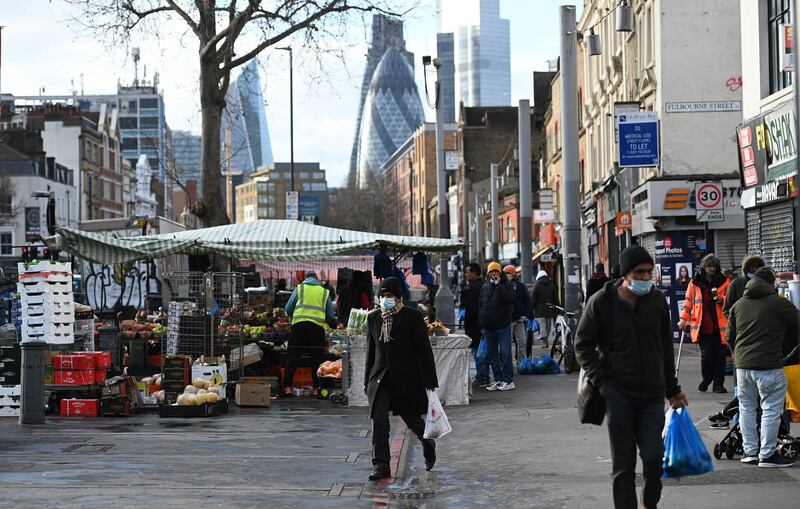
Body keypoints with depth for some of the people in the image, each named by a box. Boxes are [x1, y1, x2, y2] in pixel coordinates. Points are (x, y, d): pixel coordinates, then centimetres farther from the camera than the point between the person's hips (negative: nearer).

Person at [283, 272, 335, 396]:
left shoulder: (299, 288, 15)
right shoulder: (325, 292, 18)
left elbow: (288, 309, 14)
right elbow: (330, 315, 18)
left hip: (299, 324, -1)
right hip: (318, 325, 1)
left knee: (292, 356, 2)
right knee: (317, 358, 6)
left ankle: (287, 386, -5)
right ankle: (318, 387, 2)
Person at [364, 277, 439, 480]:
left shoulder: (412, 317, -6)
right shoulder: (373, 318, 9)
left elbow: (424, 350, -6)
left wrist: (429, 380, -9)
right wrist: (368, 380, 15)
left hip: (407, 379, -3)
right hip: (381, 378, 4)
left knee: (412, 419, 8)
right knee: (378, 420, -8)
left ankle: (429, 445, 39)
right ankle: (381, 466, -4)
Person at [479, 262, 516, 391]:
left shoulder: (506, 285, -2)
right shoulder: (485, 286, 14)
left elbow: (508, 298, -20)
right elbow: (481, 305, 19)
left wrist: (498, 285, -21)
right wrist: (482, 324, 14)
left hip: (503, 325, -6)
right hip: (488, 326, 6)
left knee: (505, 353, -6)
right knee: (492, 355, 8)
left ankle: (508, 380, -2)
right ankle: (498, 379, 15)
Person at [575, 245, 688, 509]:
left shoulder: (657, 300, 5)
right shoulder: (602, 302, -4)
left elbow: (666, 348, 14)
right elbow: (583, 345, 3)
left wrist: (672, 389, 17)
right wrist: (600, 380, -7)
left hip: (652, 395, 2)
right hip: (618, 393, -2)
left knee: (654, 457, -3)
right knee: (623, 463, 1)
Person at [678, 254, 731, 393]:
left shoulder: (724, 282, 8)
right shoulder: (695, 283, 9)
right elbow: (688, 302, 14)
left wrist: (721, 299, -7)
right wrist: (684, 319, 6)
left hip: (720, 325, 1)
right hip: (703, 326, -1)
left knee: (720, 355, -1)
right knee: (706, 354, -6)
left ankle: (718, 383, 10)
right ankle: (706, 379, 18)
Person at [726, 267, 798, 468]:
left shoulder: (738, 305, 15)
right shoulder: (780, 303, -3)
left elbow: (730, 336, 19)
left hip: (742, 364, 6)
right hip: (768, 365, -6)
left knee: (746, 407, 15)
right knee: (771, 409, 0)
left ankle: (750, 451, 17)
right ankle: (767, 454, 0)